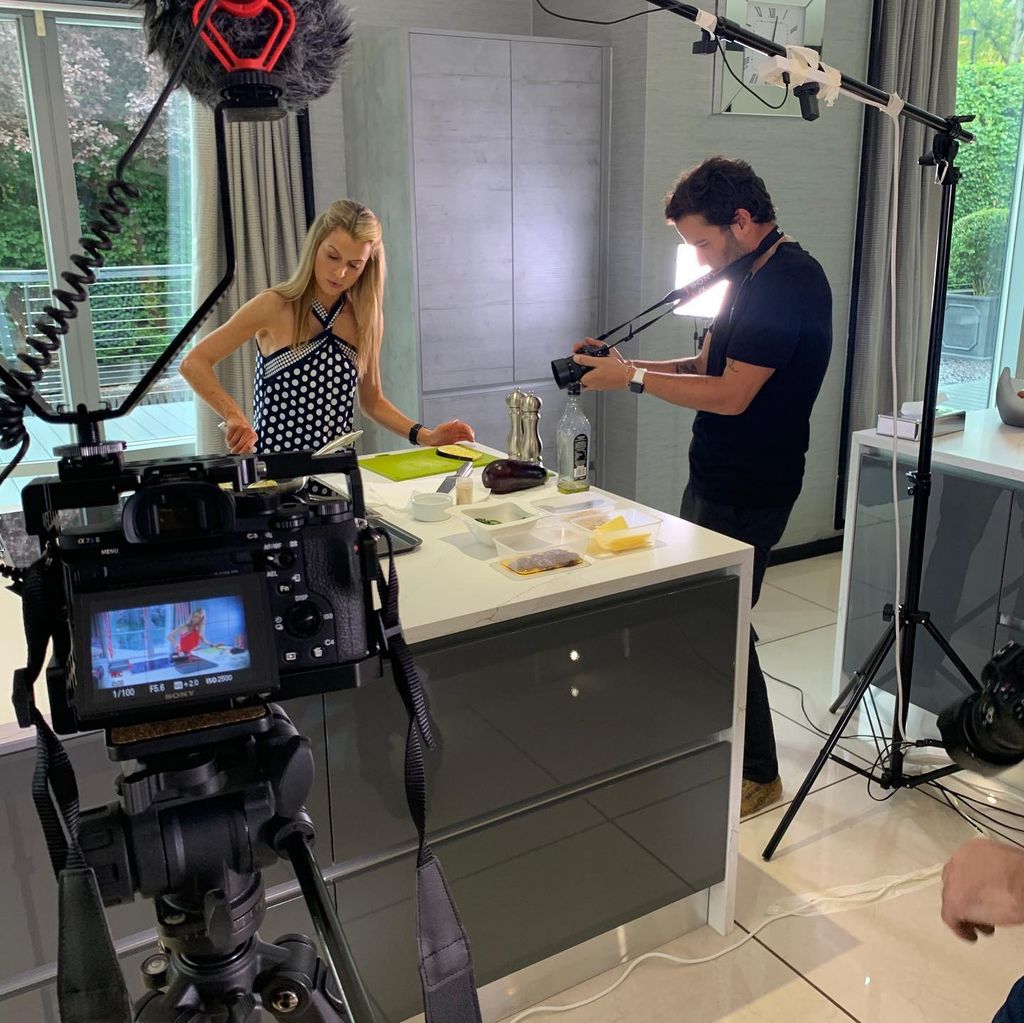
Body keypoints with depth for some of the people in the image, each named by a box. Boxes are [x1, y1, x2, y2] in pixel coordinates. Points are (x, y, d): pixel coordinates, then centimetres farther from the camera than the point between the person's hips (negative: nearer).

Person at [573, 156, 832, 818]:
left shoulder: (788, 284, -19)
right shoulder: (756, 278, 14)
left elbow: (730, 393, -23)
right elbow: (707, 366, 15)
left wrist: (633, 378, -15)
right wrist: (620, 365, 2)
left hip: (746, 493, -10)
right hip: (716, 480, 10)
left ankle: (759, 775, 18)